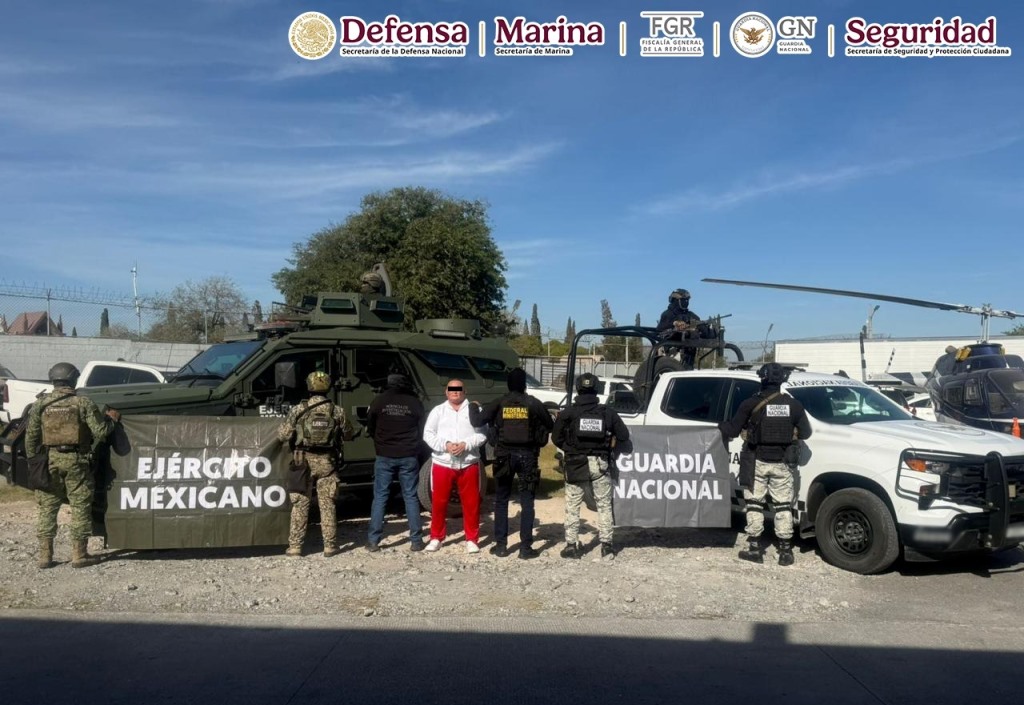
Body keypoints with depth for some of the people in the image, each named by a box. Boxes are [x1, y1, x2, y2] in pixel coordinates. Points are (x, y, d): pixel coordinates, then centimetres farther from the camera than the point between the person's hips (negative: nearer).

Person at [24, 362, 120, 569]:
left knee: (47, 508, 12)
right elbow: (101, 431, -9)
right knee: (80, 507, 5)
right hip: (76, 460, -3)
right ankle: (79, 555, 8)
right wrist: (112, 419, 10)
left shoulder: (40, 404, 3)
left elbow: (31, 436, 5)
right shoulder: (84, 403, -6)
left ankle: (45, 555, 14)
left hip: (50, 459, 3)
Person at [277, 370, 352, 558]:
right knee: (327, 505, 9)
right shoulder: (337, 411, -2)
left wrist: (280, 428, 16)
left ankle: (295, 547, 9)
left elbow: (282, 436, -5)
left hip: (303, 461, -1)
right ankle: (330, 546, 12)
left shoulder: (298, 410, -7)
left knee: (300, 505, 7)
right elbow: (347, 435, 8)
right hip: (327, 462, 1)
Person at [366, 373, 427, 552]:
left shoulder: (380, 400, -2)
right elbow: (422, 429, 6)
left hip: (384, 456, 0)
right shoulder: (415, 402, -1)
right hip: (409, 457, 0)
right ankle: (416, 540, 8)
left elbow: (370, 427, 8)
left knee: (380, 497, 6)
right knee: (411, 498, 7)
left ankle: (373, 541, 6)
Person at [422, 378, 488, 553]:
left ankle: (472, 539, 15)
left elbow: (482, 434, -1)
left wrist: (465, 444, -16)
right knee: (438, 502, 7)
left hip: (469, 464, -1)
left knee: (471, 502, 4)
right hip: (442, 463, 1)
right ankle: (436, 537, 22)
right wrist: (445, 445, -15)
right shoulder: (438, 410, 9)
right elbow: (428, 435, 1)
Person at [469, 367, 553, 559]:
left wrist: (473, 406, 13)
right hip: (527, 455, -1)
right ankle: (525, 547, 5)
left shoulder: (499, 404, -2)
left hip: (505, 455, 1)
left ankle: (501, 545, 13)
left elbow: (476, 421, -6)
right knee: (527, 502, 5)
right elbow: (550, 426, 2)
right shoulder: (534, 404, -2)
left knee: (501, 501, 12)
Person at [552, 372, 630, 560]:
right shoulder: (607, 412, 0)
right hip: (600, 464, 1)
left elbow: (557, 438, -3)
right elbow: (623, 435, 1)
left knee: (572, 505, 9)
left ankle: (572, 544, 9)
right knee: (604, 504, 12)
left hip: (576, 464, -1)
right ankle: (606, 544, 14)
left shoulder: (568, 413, -5)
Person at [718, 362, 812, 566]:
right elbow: (805, 432, 4)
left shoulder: (751, 404, -9)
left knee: (754, 504, 9)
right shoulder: (793, 405, -1)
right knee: (783, 506, 9)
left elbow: (732, 430, -6)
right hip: (783, 464, 2)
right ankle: (785, 551, 13)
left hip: (758, 462, -2)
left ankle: (754, 549, 11)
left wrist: (721, 426, 15)